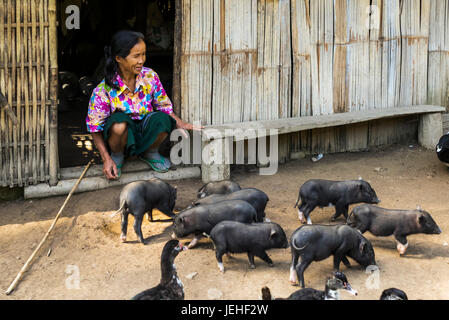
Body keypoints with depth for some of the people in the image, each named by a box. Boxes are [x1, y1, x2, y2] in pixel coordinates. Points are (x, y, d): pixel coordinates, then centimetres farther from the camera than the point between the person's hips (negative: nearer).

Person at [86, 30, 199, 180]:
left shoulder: (150, 77, -9)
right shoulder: (104, 90, -19)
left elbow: (164, 106, 5)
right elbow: (95, 129, -12)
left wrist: (180, 123, -13)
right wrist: (106, 159, -21)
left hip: (144, 135, 3)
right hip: (121, 134, -3)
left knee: (162, 120, -30)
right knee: (120, 121, -37)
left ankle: (150, 153, 3)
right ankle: (117, 156, -3)